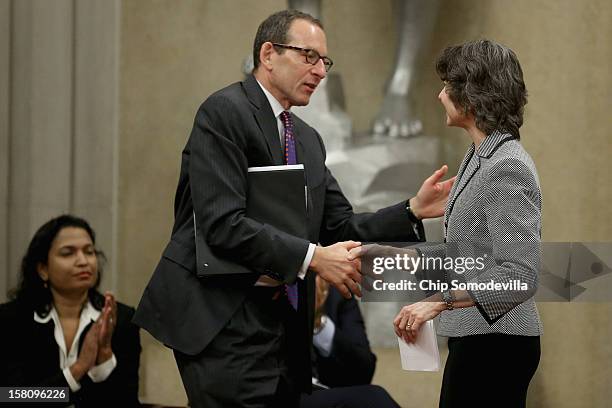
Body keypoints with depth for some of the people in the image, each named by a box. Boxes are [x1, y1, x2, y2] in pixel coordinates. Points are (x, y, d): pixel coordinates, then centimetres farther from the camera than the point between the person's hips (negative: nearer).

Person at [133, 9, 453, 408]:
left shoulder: (308, 139, 17)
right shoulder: (224, 112, -9)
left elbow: (341, 228, 13)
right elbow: (223, 223, -19)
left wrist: (414, 210, -1)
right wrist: (312, 257, -21)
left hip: (286, 321, 8)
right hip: (224, 319, -8)